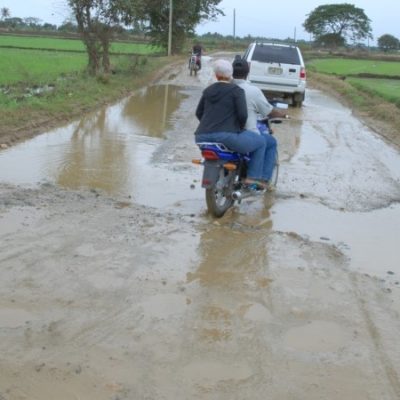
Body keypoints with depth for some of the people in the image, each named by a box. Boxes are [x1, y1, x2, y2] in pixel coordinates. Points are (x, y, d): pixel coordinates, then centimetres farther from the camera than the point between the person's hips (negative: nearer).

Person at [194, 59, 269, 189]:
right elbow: (243, 115, -9)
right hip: (226, 136, -6)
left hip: (202, 137, 6)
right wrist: (240, 128, 11)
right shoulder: (236, 90, 1)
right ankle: (253, 177, 5)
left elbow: (198, 113, 22)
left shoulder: (208, 90, 17)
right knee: (261, 141, 11)